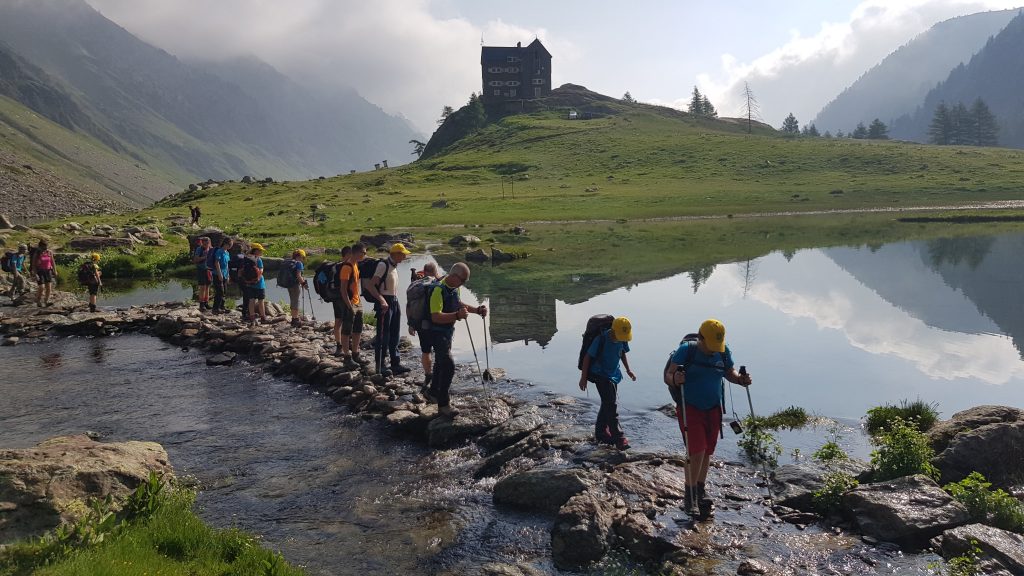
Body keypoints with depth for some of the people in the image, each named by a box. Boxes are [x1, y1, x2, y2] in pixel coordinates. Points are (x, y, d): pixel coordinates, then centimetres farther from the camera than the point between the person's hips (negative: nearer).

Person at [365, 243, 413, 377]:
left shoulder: (394, 266, 14)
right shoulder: (383, 265, -13)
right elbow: (370, 286, -20)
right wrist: (381, 300, -27)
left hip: (394, 302, 9)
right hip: (384, 303, -9)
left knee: (394, 336, 14)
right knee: (383, 336, -4)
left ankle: (396, 364, 21)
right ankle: (381, 366, 2)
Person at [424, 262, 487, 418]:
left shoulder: (454, 288, 3)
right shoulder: (439, 290, -27)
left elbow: (459, 304, 21)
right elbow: (436, 317, -34)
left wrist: (477, 310, 7)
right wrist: (457, 315, -45)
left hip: (448, 331, 10)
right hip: (437, 333, -10)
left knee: (441, 363, 24)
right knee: (449, 366, -16)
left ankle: (433, 393, 43)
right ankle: (443, 405, -11)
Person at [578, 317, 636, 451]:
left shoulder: (622, 339, -5)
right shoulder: (601, 339, -25)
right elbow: (587, 357, -17)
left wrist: (628, 370, 12)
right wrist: (583, 378, -15)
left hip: (613, 374, 7)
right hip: (600, 375, -7)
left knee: (607, 404, 16)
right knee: (611, 405, -14)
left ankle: (600, 433, 30)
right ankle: (619, 438, -13)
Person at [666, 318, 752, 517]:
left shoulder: (723, 352, -2)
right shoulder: (686, 350, -15)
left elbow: (730, 373, 11)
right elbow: (669, 374, -15)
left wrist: (741, 379, -11)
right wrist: (676, 378, -38)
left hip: (713, 410, 5)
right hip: (690, 409, -5)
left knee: (707, 452, 12)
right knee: (697, 451, -13)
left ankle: (700, 490, 30)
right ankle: (690, 497, 0)